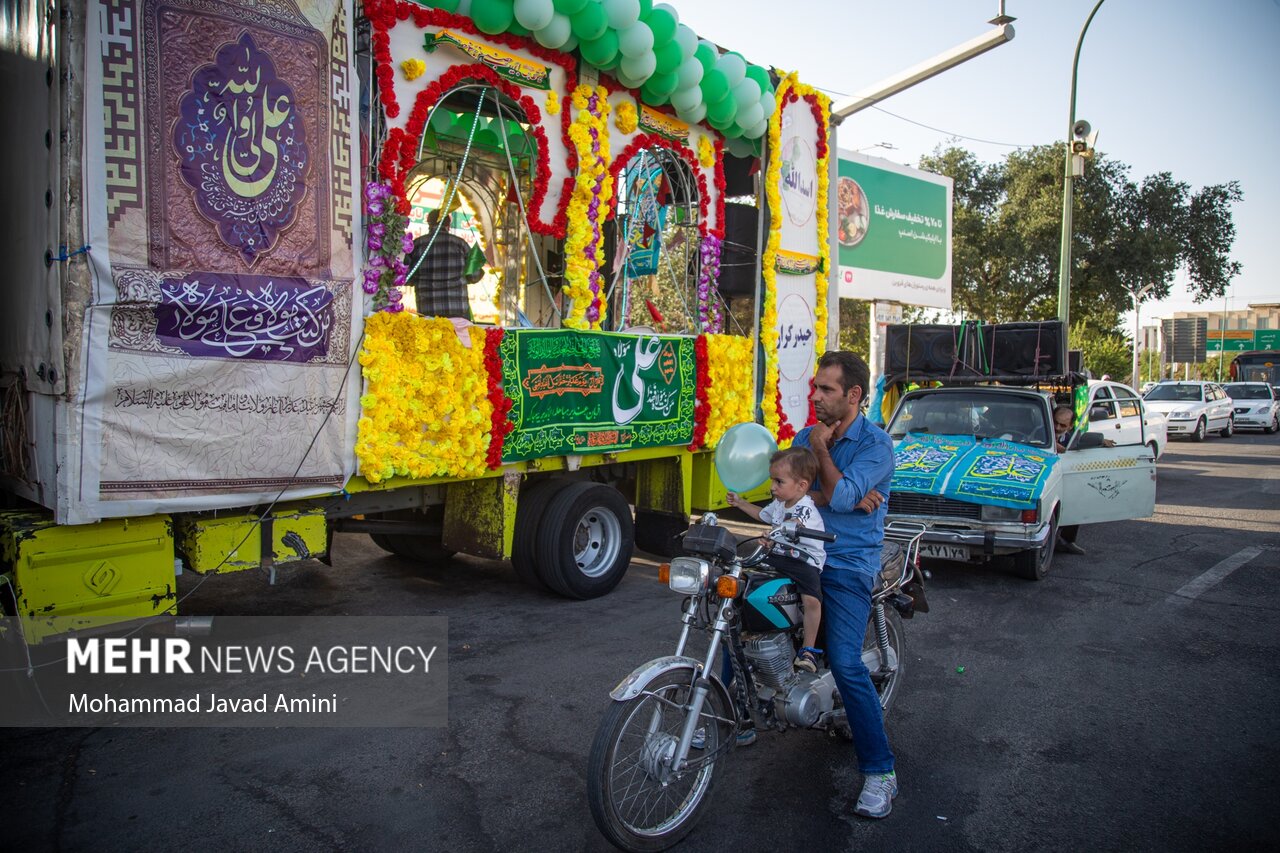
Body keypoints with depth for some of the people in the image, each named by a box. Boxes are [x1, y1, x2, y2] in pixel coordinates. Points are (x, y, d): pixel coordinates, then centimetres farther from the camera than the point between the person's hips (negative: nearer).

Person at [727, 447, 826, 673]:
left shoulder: (806, 508, -17)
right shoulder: (779, 504, 12)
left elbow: (793, 525, -39)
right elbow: (763, 515, 35)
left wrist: (773, 535, -55)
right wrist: (740, 503, 33)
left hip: (804, 562, -8)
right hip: (776, 557, 9)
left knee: (811, 599, -29)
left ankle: (808, 650, -16)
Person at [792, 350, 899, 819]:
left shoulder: (876, 443, -7)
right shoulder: (805, 437, 10)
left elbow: (841, 497, -19)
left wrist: (821, 449, -7)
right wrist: (836, 497, -16)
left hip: (847, 564, -6)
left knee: (845, 664, -16)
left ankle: (880, 771, -1)